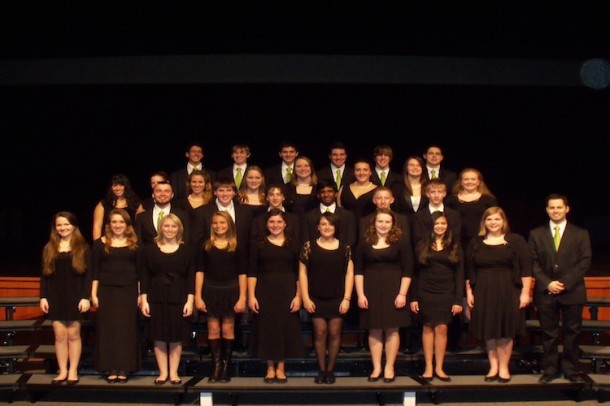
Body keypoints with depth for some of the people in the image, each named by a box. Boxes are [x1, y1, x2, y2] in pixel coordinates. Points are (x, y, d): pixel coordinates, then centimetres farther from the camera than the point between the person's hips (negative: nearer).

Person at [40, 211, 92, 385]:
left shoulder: (83, 248, 0)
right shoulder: (49, 248, 9)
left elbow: (88, 274, -3)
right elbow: (44, 275, 8)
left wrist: (86, 297, -11)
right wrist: (43, 297, 0)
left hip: (75, 296, -2)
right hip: (55, 297, 2)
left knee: (73, 334, 2)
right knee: (60, 335, 3)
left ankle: (73, 371, 11)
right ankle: (62, 371, 12)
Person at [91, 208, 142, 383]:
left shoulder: (135, 244, 4)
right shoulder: (100, 244, 4)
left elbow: (139, 271, 6)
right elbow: (95, 271, 4)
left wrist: (140, 295, 1)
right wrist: (94, 294, -2)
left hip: (128, 292, 0)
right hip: (106, 292, 0)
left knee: (127, 330, 1)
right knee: (108, 329, 1)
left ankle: (124, 369, 8)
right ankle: (111, 369, 8)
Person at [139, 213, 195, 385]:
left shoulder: (186, 250, 4)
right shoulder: (150, 249, 5)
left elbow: (191, 277, 3)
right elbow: (144, 276, 4)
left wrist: (190, 301, -5)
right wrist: (144, 300, -3)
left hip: (179, 299, 0)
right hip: (156, 298, 0)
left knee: (176, 338, 3)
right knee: (159, 338, 2)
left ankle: (174, 373, 12)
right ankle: (163, 372, 11)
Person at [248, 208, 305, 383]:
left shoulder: (293, 246, 5)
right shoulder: (258, 245, 4)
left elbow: (299, 274, 4)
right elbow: (252, 272, 1)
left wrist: (298, 296, -5)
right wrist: (251, 296, -8)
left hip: (287, 291, 0)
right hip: (265, 291, 0)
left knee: (286, 328, 2)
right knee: (267, 328, 3)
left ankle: (280, 368, 12)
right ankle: (270, 368, 14)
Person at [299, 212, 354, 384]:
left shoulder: (344, 248, 3)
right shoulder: (309, 246, 0)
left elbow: (349, 273, 2)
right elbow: (302, 272, 1)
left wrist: (347, 298, -4)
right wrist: (305, 298, -5)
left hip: (337, 298, 1)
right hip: (316, 298, 0)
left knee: (334, 333, 3)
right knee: (320, 332, 1)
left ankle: (330, 370, 15)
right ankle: (321, 370, 12)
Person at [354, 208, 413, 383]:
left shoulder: (400, 242, 1)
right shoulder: (364, 243, 7)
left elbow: (407, 270, -2)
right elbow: (358, 270, 5)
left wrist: (402, 293, -9)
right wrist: (360, 294, -3)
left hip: (393, 291, -2)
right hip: (371, 292, 2)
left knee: (392, 329, 0)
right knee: (374, 330, 4)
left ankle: (389, 368, 8)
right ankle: (376, 368, 11)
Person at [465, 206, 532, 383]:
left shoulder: (516, 240, 0)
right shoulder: (476, 243, 8)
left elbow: (526, 268, -3)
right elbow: (469, 271, 10)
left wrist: (525, 292, -8)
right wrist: (469, 292, 5)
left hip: (508, 292, -2)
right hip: (483, 293, 2)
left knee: (506, 332, 3)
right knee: (488, 331, 6)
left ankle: (504, 368, 15)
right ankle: (493, 367, 18)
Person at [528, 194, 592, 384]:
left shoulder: (580, 234, 5)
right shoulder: (536, 234, 8)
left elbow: (585, 262, -2)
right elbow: (533, 263, 2)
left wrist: (566, 283, -12)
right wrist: (547, 283, -11)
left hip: (572, 292, -1)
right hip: (545, 292, 1)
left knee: (571, 333, 5)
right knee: (549, 334, 5)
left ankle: (571, 371, 15)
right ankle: (549, 370, 12)